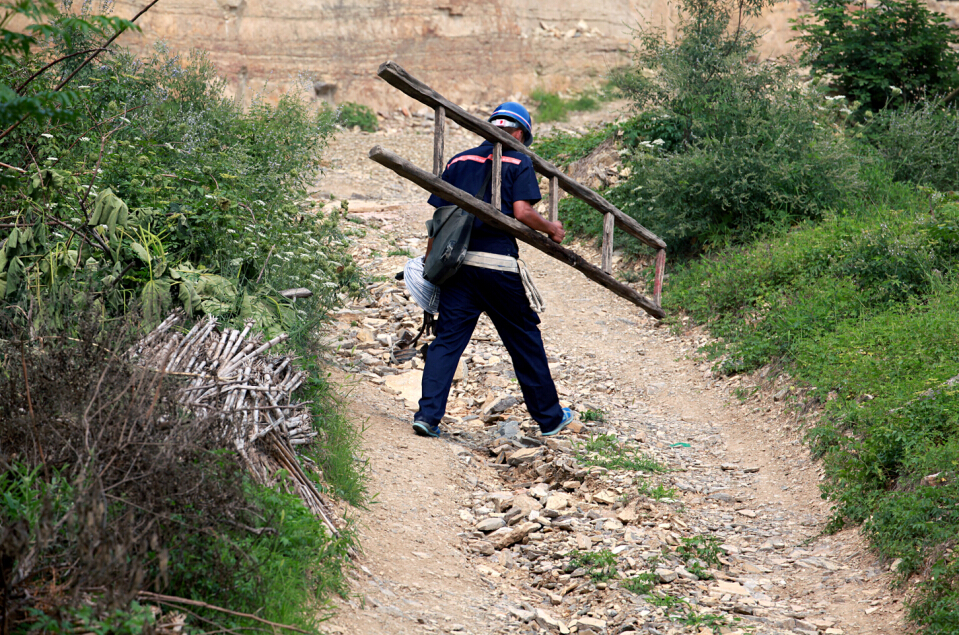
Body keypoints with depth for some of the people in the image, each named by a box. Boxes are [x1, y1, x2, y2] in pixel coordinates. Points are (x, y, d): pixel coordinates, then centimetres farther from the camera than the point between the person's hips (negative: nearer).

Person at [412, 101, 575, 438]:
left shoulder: (458, 161, 15)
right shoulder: (519, 162, 2)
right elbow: (522, 212, -11)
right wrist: (552, 229, 6)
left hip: (457, 261, 3)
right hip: (498, 264, -3)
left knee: (447, 338, 5)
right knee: (525, 340, 9)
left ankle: (428, 414, -7)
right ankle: (549, 417, 20)